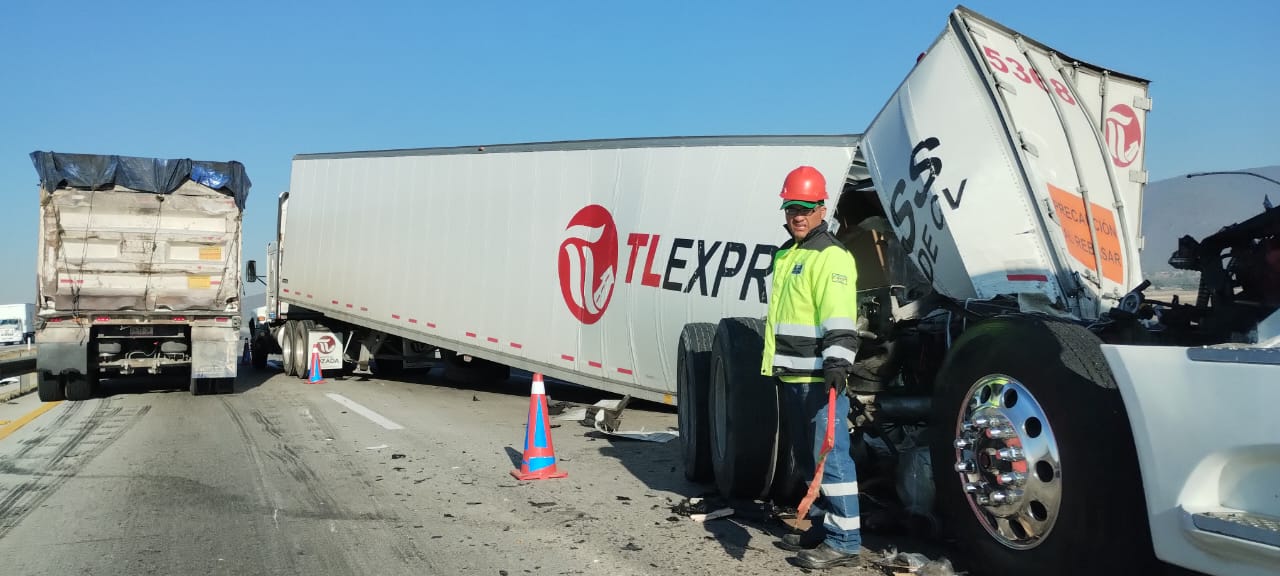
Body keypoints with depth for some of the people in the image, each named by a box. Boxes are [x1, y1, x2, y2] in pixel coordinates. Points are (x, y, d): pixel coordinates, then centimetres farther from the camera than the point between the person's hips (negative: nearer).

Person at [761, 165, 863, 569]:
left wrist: (837, 362, -33)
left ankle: (844, 542, -1)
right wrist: (775, 362, 29)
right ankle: (826, 527, 29)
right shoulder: (785, 255, 19)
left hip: (819, 377, -10)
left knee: (830, 456, -7)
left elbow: (840, 318, -22)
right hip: (791, 374, 10)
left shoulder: (831, 256, -10)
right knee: (808, 457, 17)